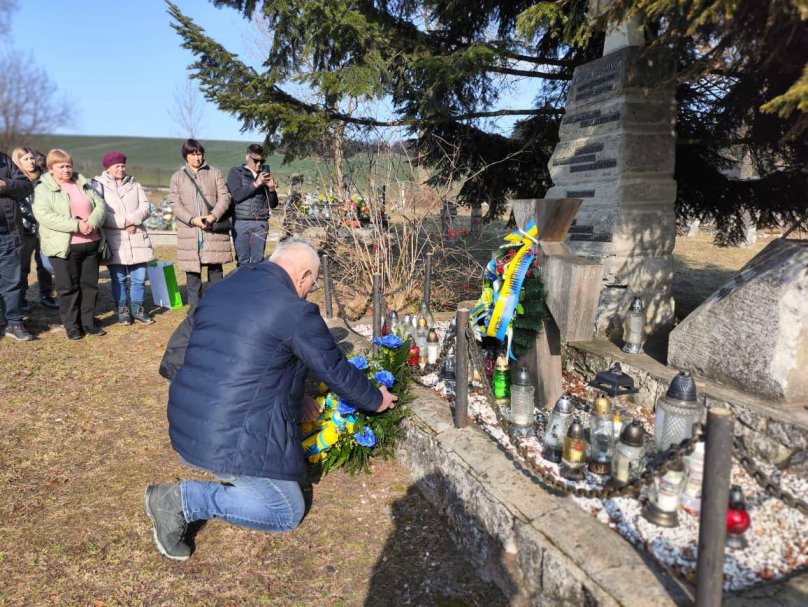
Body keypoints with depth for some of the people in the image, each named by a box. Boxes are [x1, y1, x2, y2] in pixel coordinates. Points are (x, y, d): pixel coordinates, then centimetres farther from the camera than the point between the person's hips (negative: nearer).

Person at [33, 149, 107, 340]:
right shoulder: (43, 189, -3)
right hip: (63, 247, -4)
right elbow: (44, 215, -16)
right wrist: (76, 225, -24)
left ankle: (88, 322, 20)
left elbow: (100, 205, 6)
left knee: (90, 284, 9)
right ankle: (71, 325, 12)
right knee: (68, 287, 2)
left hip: (91, 244, 4)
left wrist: (92, 221, -16)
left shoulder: (84, 185, 13)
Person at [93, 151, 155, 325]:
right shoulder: (99, 185, 1)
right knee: (118, 278, 5)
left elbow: (145, 207, 4)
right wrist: (124, 223, -13)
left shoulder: (134, 184, 14)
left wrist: (131, 220, -13)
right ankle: (123, 310, 17)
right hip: (114, 241, -3)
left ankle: (137, 309, 18)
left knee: (139, 278, 5)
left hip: (137, 238, 3)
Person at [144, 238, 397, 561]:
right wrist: (376, 400, 16)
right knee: (287, 513, 10)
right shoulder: (296, 312, -15)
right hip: (234, 444, -9)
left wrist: (295, 396, 25)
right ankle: (184, 499, -2)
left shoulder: (219, 289, 9)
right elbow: (336, 371, -3)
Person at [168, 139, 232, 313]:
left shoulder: (214, 173, 9)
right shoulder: (178, 177, 10)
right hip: (189, 231, 1)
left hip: (214, 229, 0)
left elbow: (224, 196, 2)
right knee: (192, 271, 4)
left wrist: (213, 216, -14)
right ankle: (194, 310, 12)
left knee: (215, 269, 3)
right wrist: (193, 219, -12)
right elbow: (174, 203, 3)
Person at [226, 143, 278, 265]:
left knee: (258, 260, 2)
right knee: (243, 260, -1)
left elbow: (273, 204, 15)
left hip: (260, 224, 2)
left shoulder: (265, 174, 15)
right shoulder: (235, 172, 7)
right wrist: (256, 184, -11)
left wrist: (271, 189, -3)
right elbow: (237, 195, -9)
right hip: (241, 222, -2)